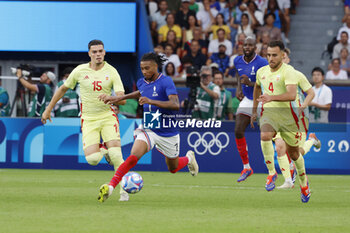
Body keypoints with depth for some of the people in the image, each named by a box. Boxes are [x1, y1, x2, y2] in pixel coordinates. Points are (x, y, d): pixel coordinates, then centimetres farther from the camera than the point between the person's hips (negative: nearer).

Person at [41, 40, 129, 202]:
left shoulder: (111, 72, -3)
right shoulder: (80, 71, 0)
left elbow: (122, 100, -9)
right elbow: (63, 88, 15)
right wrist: (48, 109, 16)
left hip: (108, 117, -1)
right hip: (89, 119, 1)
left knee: (116, 155, -18)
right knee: (92, 159, -17)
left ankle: (124, 191, -2)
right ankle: (103, 151, 21)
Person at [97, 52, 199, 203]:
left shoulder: (166, 82, -18)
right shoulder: (142, 83, 1)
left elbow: (175, 105, -32)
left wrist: (151, 101, -41)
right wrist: (120, 98, 16)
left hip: (168, 133, -3)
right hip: (148, 129, 3)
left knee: (173, 169, 18)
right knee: (134, 156, -26)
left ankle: (189, 158, 52)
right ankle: (111, 186, -32)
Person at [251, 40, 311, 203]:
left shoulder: (288, 71, -12)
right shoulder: (262, 72, 8)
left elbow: (292, 95, -25)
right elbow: (257, 88, 31)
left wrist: (271, 97, -37)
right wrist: (254, 110, 30)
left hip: (287, 113, -3)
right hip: (268, 112, 3)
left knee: (293, 152, 9)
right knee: (265, 136, -31)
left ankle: (304, 182, 34)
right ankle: (271, 173, -18)